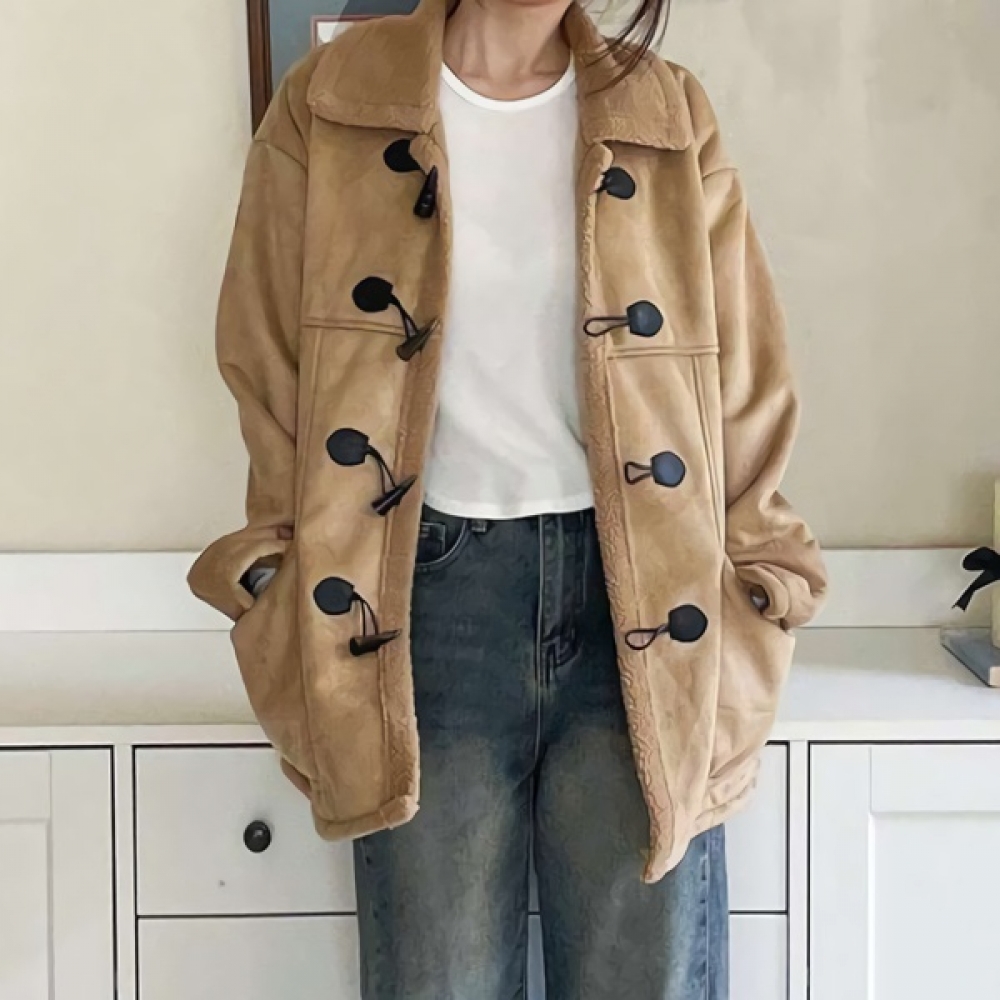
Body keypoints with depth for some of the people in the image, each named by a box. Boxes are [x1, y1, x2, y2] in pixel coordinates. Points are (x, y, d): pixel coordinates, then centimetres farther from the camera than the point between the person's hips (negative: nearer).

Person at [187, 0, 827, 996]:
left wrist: (741, 620, 3)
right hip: (431, 596, -1)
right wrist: (309, 612, 1)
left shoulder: (669, 120, 7)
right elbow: (271, 373, 5)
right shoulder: (327, 109, 3)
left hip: (639, 600, 1)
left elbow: (744, 389, 8)